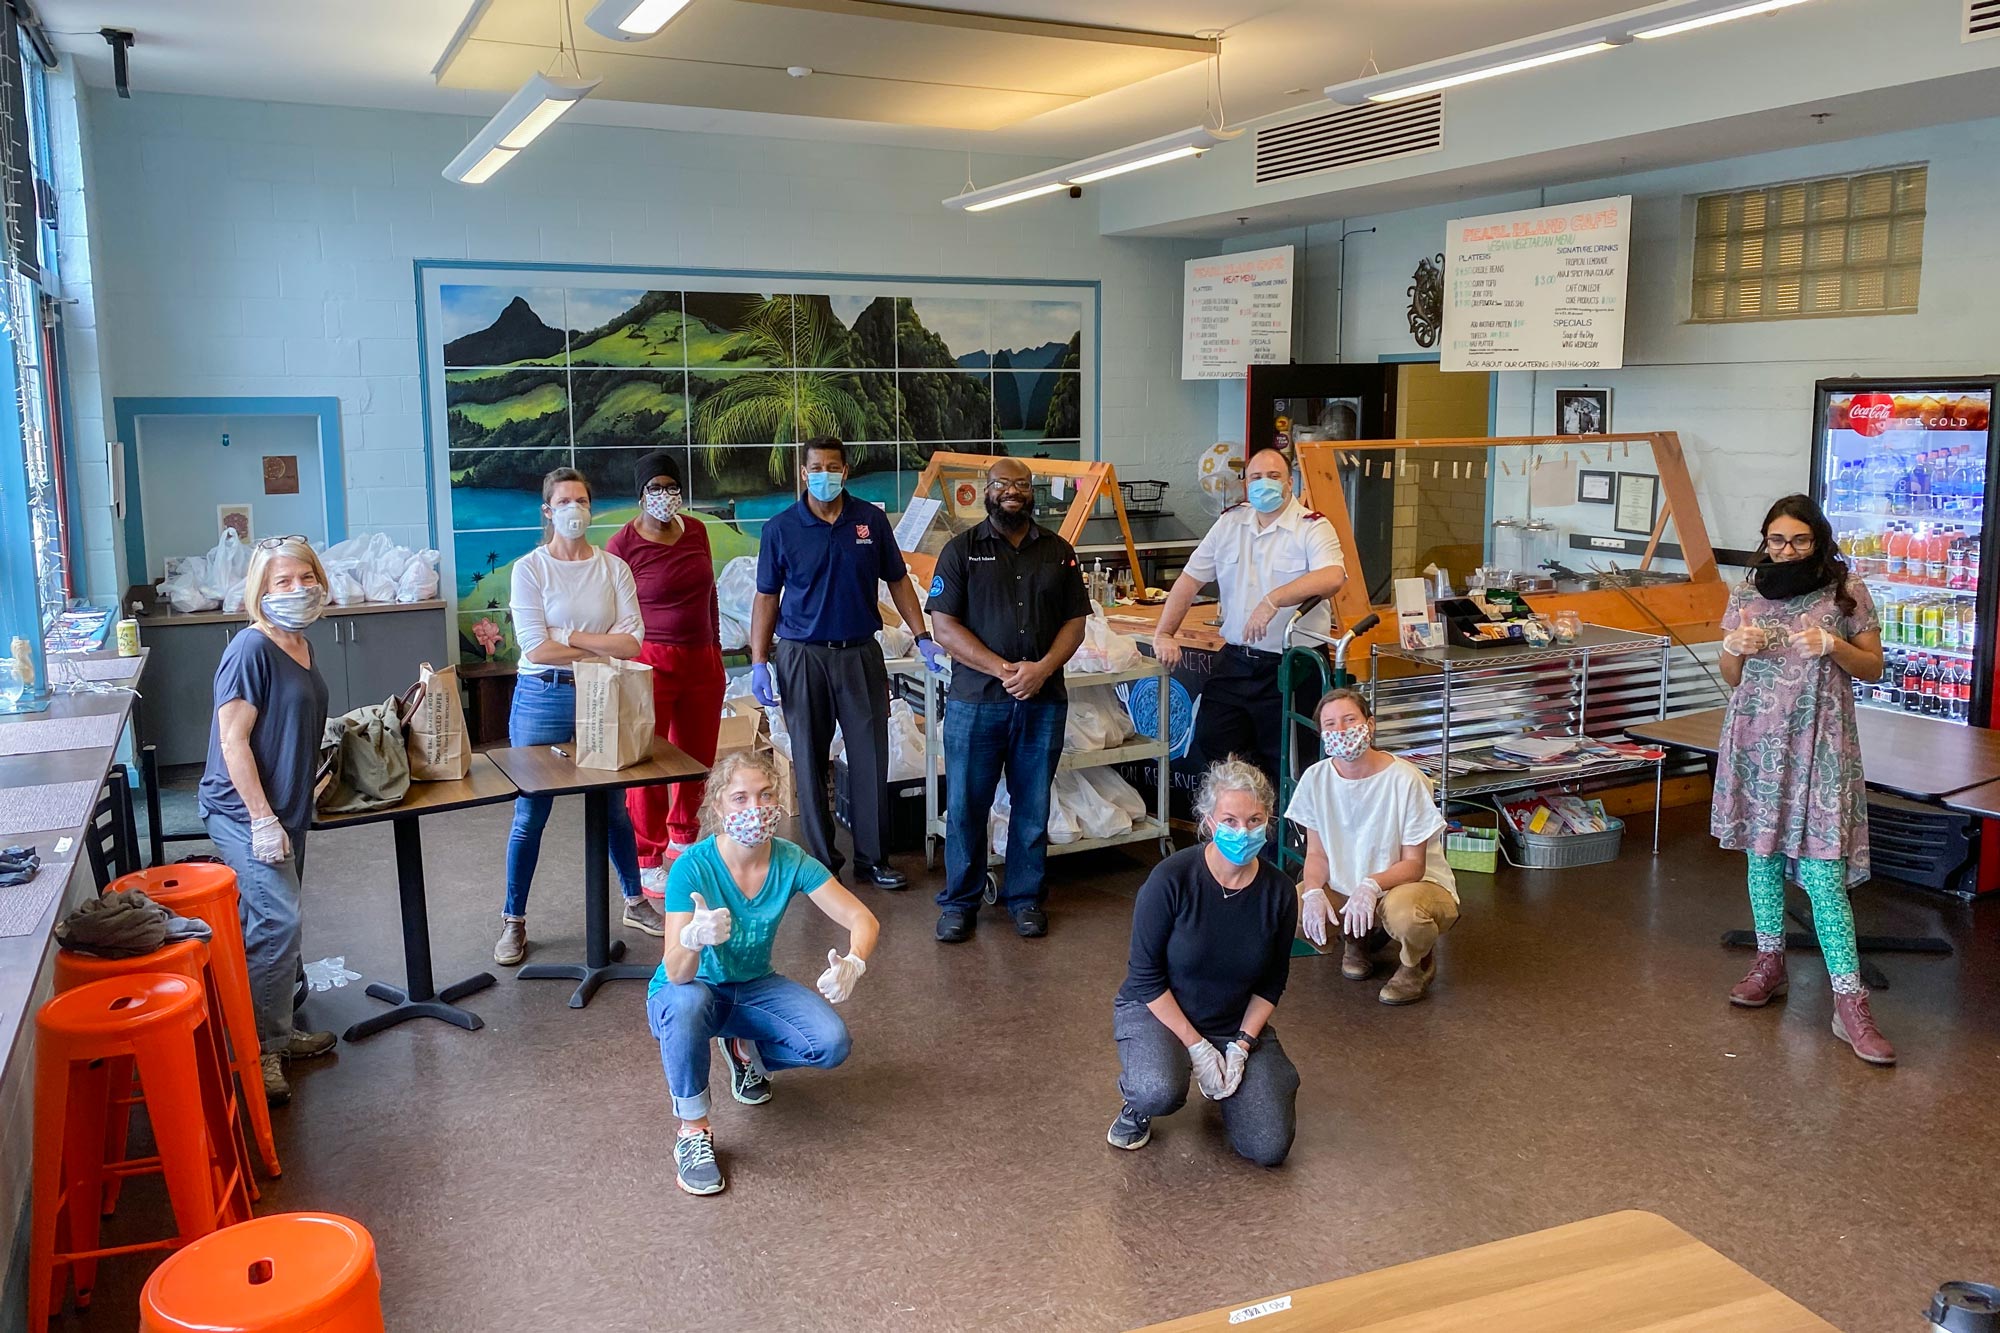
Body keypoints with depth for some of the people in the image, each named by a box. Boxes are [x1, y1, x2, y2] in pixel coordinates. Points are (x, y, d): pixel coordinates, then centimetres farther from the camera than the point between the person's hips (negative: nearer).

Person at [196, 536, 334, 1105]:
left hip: (286, 809, 9)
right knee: (278, 921, -14)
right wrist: (262, 818, -22)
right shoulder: (251, 650, -18)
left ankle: (278, 1031, 27)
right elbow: (233, 741, -20)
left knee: (273, 920, 16)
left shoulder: (300, 646, 9)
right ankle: (261, 1048, -2)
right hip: (245, 812, -9)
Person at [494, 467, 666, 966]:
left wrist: (570, 636, -14)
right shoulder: (530, 568, -6)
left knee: (614, 808, 14)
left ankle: (635, 902, 31)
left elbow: (631, 643, -9)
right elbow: (536, 649, -14)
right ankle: (513, 921, 18)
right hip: (543, 699, -2)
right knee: (530, 813, 5)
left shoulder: (614, 568, 1)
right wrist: (602, 647, -10)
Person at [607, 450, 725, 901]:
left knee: (698, 756, 13)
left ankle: (682, 836, 35)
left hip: (703, 660, 6)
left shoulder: (696, 530, 7)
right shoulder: (623, 543, -9)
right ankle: (647, 859, 11)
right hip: (651, 662, -5)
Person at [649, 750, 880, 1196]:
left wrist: (852, 964, -39)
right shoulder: (692, 867, -27)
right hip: (690, 990, -3)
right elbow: (676, 973, -32)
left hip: (754, 987, 4)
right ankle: (693, 1132, -18)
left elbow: (862, 919, -16)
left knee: (831, 1044, -20)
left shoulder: (791, 861, -17)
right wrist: (693, 939, -56)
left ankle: (744, 1048, 12)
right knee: (688, 1004, -40)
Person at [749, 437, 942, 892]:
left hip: (861, 653, 1)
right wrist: (759, 662, -4)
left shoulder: (871, 520, 2)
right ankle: (821, 860, 18)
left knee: (871, 759, 3)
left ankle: (873, 858, 15)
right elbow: (767, 598, 3)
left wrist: (922, 638, 1)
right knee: (810, 762, 6)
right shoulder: (781, 529, -1)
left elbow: (897, 581, 8)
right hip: (802, 655, -1)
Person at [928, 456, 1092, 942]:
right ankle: (959, 902, 17)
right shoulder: (961, 550, 2)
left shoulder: (1058, 552, 10)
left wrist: (1043, 668, -11)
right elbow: (945, 626, -5)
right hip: (975, 700, -2)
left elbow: (1075, 623, 7)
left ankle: (1026, 898, 23)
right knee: (966, 805, 3)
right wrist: (1002, 669, -14)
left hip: (1043, 701, 2)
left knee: (1033, 806, 8)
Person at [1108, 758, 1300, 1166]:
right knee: (1160, 1092, -36)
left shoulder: (1278, 893, -10)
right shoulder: (1172, 879, -22)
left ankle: (1234, 1074, 21)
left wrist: (1241, 1044, -10)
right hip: (1157, 1010, -4)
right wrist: (1196, 1046, -18)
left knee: (1270, 1148, -11)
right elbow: (1147, 977, -15)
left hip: (1239, 1024, 4)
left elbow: (1272, 984, 2)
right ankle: (1135, 1105, 2)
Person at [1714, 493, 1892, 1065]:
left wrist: (1832, 646, -15)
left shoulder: (1846, 592, -2)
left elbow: (1874, 668, 4)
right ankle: (1769, 965, 29)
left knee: (1823, 873, -9)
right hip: (1757, 739, 4)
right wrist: (1735, 647, -11)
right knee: (1762, 852, 12)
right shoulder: (1746, 593, 6)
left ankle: (1850, 1003, -7)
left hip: (1818, 744, -4)